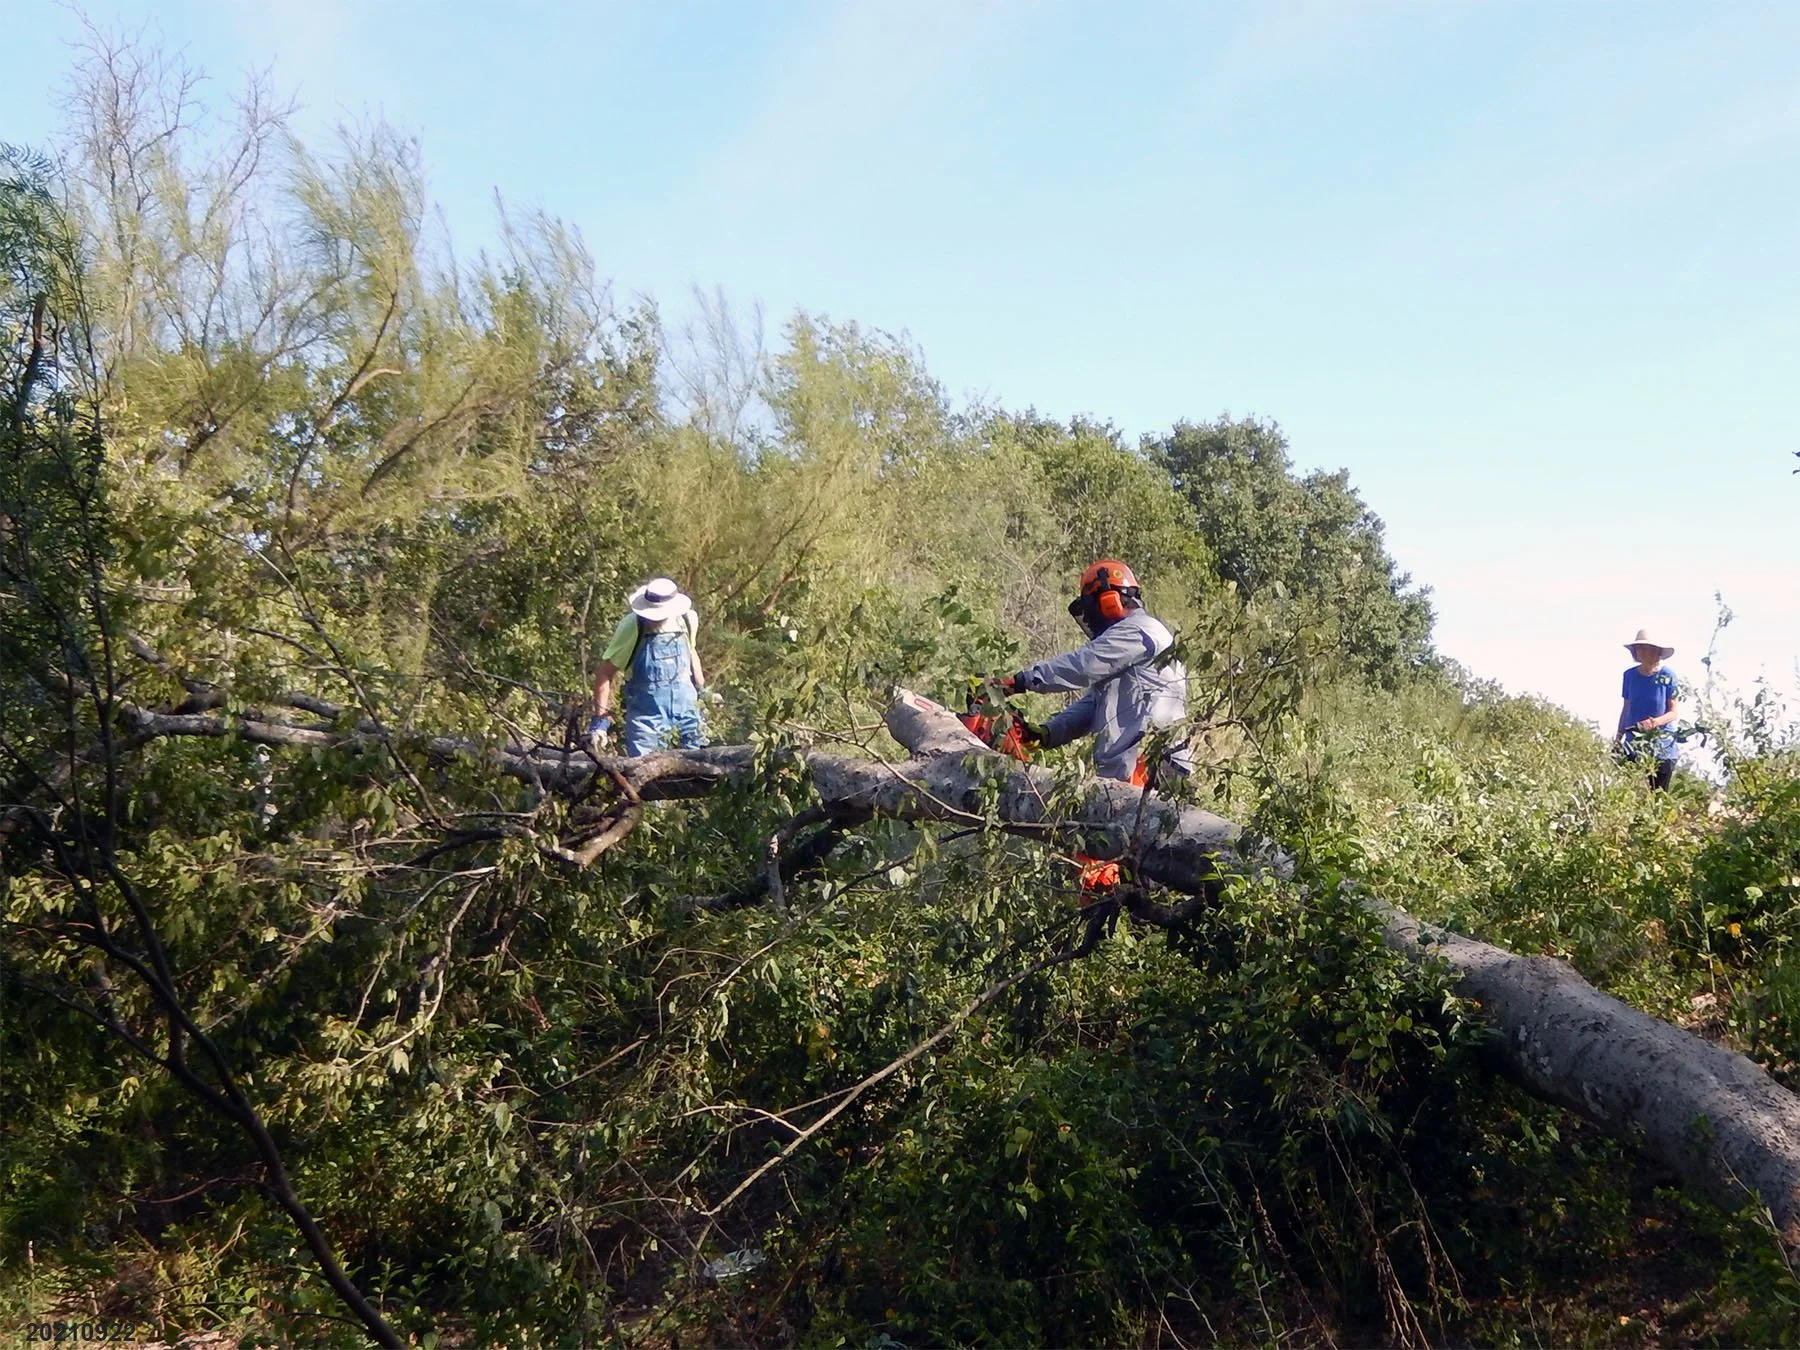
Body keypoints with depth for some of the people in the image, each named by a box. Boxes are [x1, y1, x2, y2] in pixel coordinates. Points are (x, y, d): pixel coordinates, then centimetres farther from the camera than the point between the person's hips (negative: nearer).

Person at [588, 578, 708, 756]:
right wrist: (600, 720, -12)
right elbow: (604, 674, -10)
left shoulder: (686, 620, -5)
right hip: (646, 713, -3)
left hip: (685, 706, 3)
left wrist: (701, 690, 21)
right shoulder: (632, 627, -16)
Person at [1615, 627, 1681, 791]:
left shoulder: (1667, 676, -5)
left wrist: (1655, 722, -23)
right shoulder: (1630, 675, 5)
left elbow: (1675, 712, -5)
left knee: (1659, 793, 0)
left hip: (1662, 745, -3)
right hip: (1633, 744, 3)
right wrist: (1619, 737, 11)